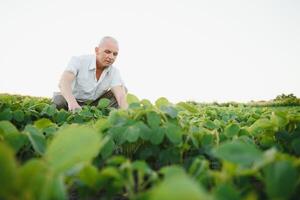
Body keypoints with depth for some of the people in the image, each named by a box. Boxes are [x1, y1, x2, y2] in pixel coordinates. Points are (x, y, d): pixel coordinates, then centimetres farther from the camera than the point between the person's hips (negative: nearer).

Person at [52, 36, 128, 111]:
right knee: (58, 99, -34)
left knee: (123, 89, -12)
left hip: (94, 105, 2)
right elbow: (63, 82, -35)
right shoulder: (79, 61, -19)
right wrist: (72, 102, -56)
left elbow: (120, 95, -26)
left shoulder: (114, 72, -12)